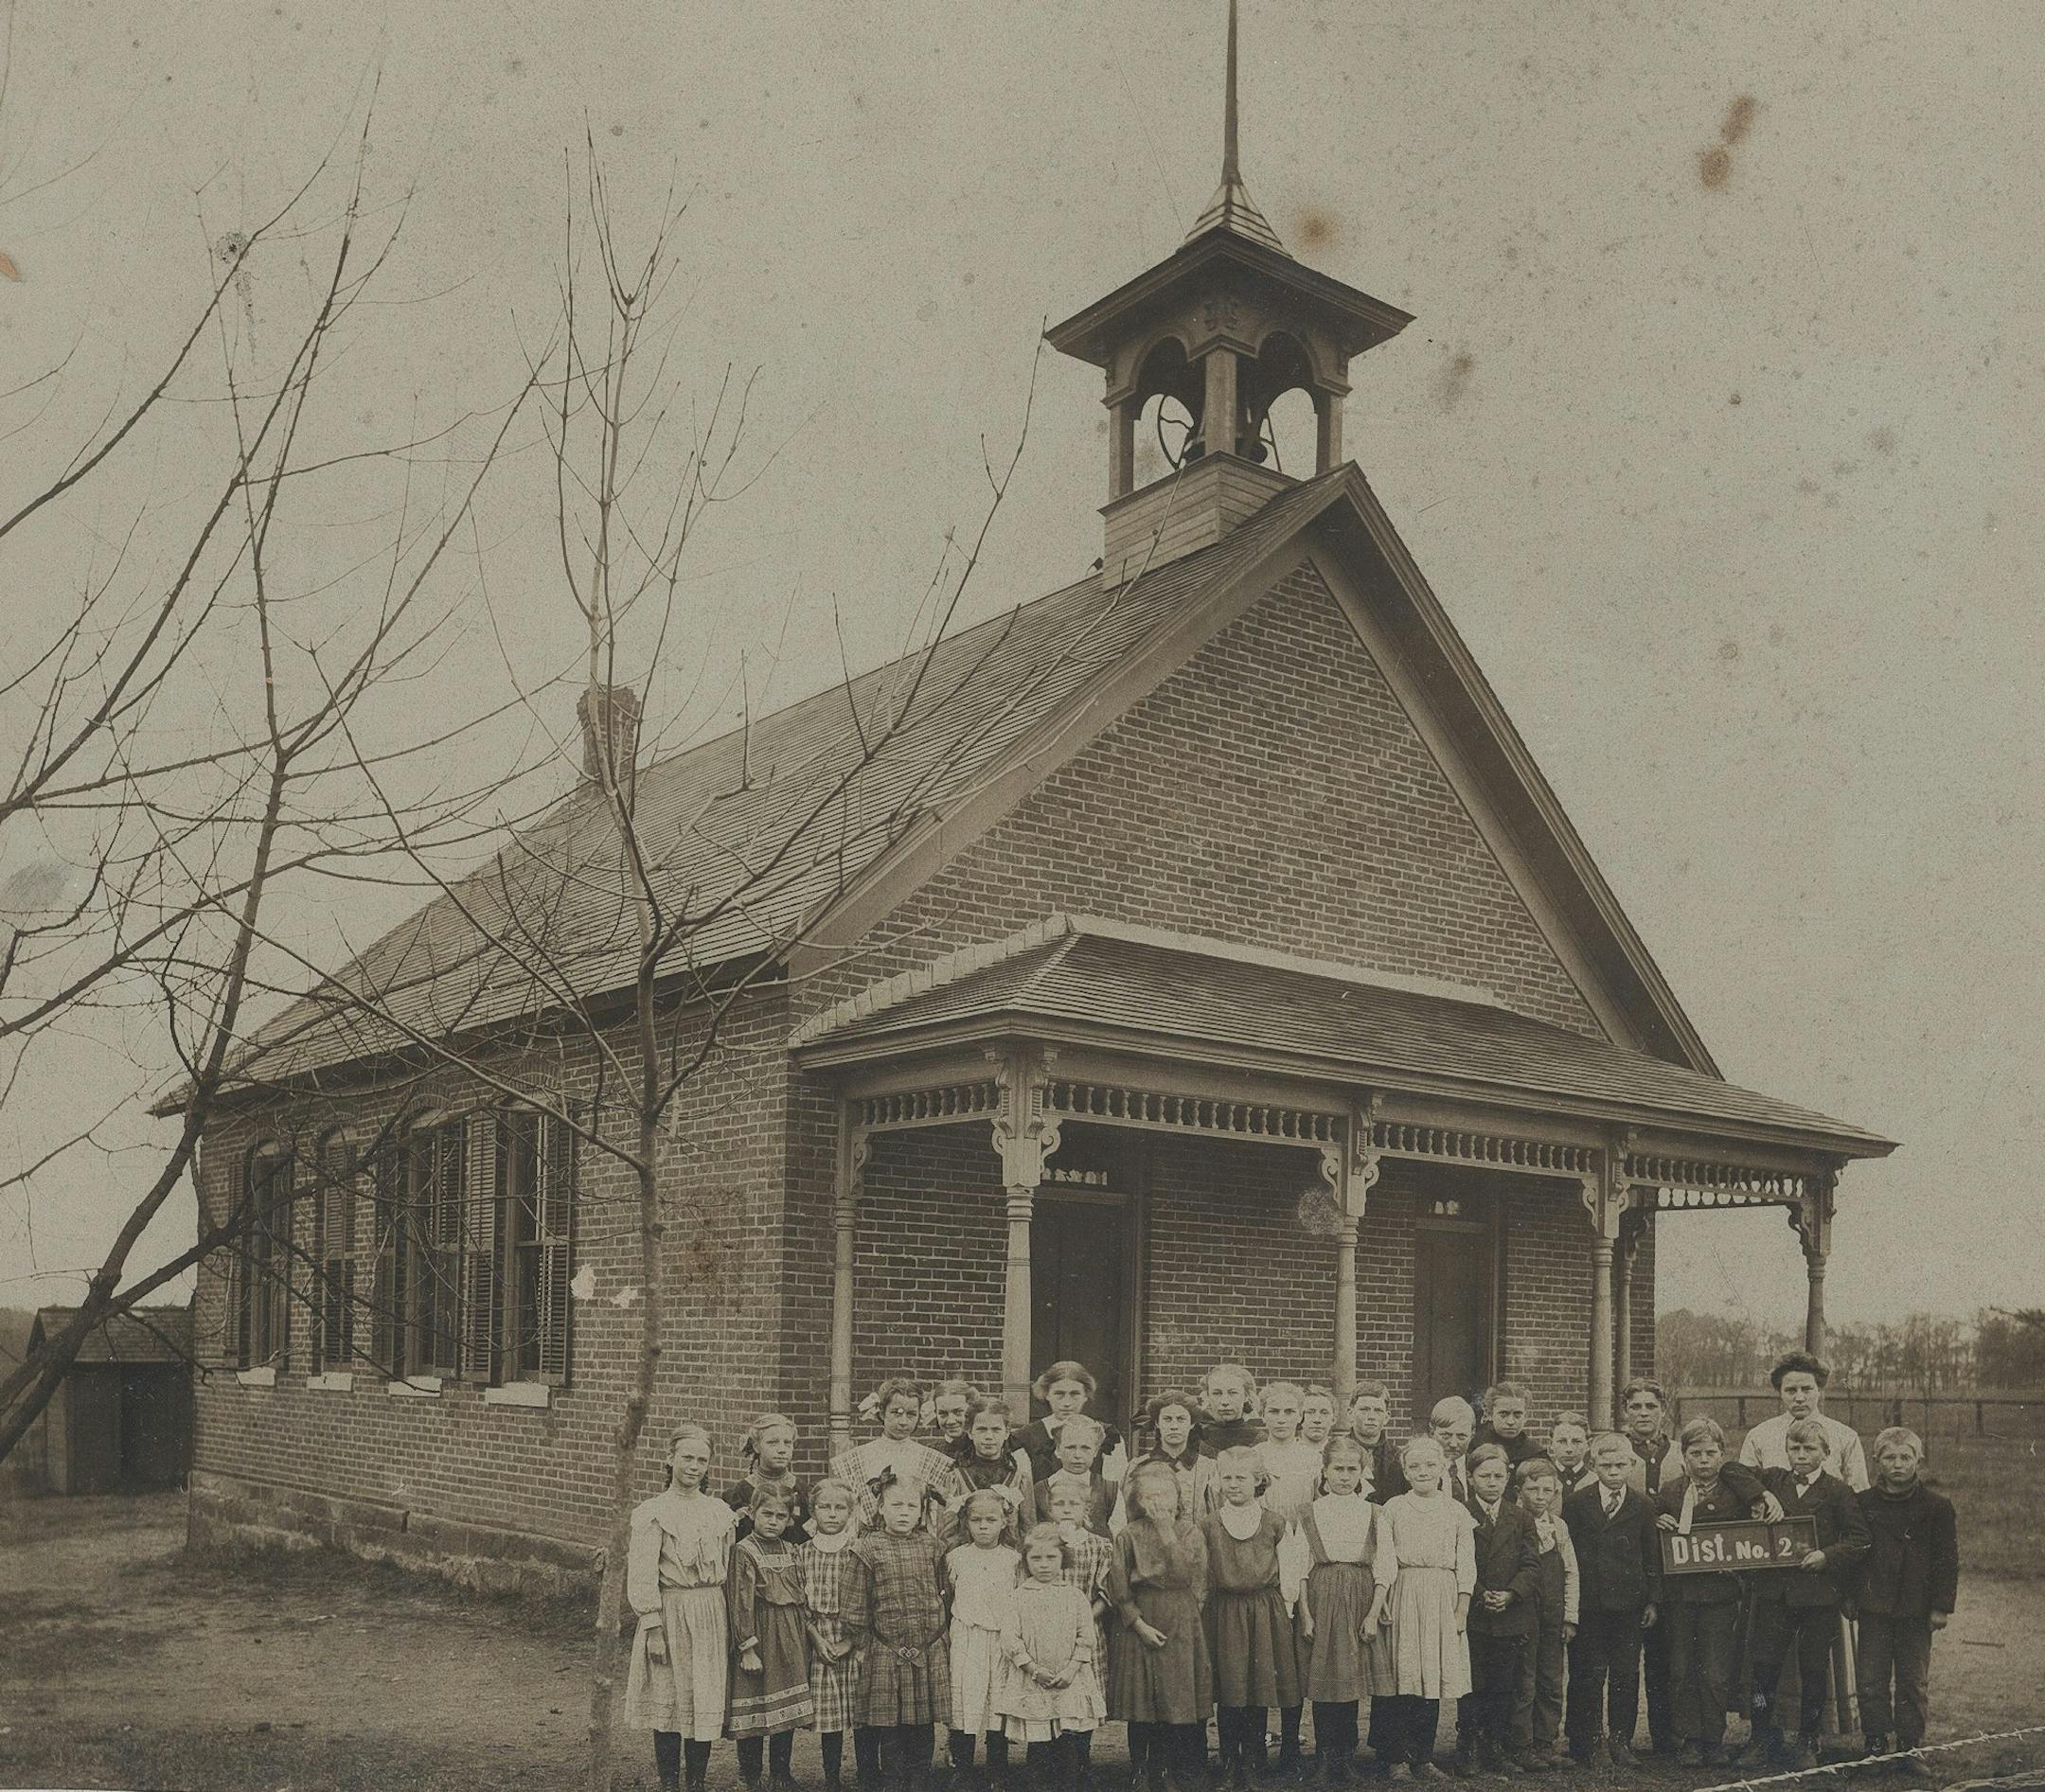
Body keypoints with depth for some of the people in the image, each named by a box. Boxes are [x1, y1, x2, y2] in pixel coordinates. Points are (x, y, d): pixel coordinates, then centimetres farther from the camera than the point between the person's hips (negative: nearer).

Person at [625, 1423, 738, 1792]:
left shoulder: (721, 1512, 7)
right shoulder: (652, 1513, -6)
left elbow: (728, 1571, 12)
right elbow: (642, 1576, -9)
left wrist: (730, 1622, 9)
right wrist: (653, 1628, -13)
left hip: (711, 1617, 4)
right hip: (670, 1613, -4)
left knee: (706, 1704, 5)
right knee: (669, 1704, 2)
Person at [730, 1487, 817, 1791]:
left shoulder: (792, 1552, 10)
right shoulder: (743, 1551, -9)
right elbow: (741, 1603, -13)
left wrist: (803, 1640, 11)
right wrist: (747, 1647, -17)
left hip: (791, 1640, 6)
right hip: (760, 1636, -6)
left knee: (788, 1710, 10)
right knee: (753, 1712, -1)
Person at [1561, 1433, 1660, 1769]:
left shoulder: (1642, 1505, 6)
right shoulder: (1576, 1503, 1)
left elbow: (1652, 1556, 9)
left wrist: (1653, 1600, 5)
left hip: (1629, 1603, 2)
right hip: (1587, 1604, -1)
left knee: (1626, 1675, 4)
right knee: (1588, 1675, 1)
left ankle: (1620, 1741, 15)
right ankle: (1582, 1745, 10)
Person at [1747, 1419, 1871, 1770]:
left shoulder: (1837, 1491, -1)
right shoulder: (1773, 1481, 9)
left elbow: (1859, 1540, -1)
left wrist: (1826, 1555, -14)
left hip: (1819, 1594, -2)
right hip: (1773, 1590, 2)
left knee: (1813, 1672, 6)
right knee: (1764, 1665, 0)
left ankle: (1807, 1745, 19)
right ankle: (1764, 1738, 16)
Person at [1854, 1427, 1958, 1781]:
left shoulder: (1937, 1506, -3)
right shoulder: (1863, 1504, 1)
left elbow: (1947, 1560, -2)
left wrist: (1942, 1606, -5)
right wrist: (1849, 1596, 3)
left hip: (1916, 1609, -1)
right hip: (1874, 1607, 1)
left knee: (1914, 1682, 7)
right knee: (1871, 1681, 4)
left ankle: (1909, 1748, 17)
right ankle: (1876, 1745, 15)